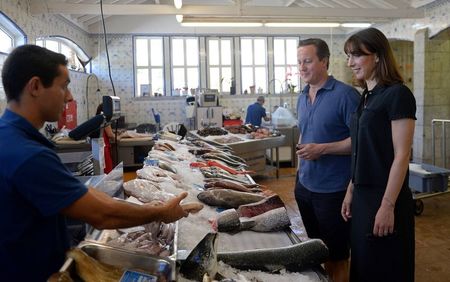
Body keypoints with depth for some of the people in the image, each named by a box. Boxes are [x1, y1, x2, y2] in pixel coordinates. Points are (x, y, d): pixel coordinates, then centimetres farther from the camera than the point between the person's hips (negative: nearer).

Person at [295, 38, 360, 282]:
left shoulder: (345, 94, -14)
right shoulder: (302, 97, 9)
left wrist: (322, 149, -21)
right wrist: (301, 149, 7)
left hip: (333, 190, -7)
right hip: (305, 185, 7)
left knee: (336, 258, 8)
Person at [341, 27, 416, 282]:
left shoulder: (397, 94, -13)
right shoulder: (367, 96, 10)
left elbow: (401, 155, -17)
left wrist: (388, 206, -19)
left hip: (385, 199, -8)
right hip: (363, 196, 8)